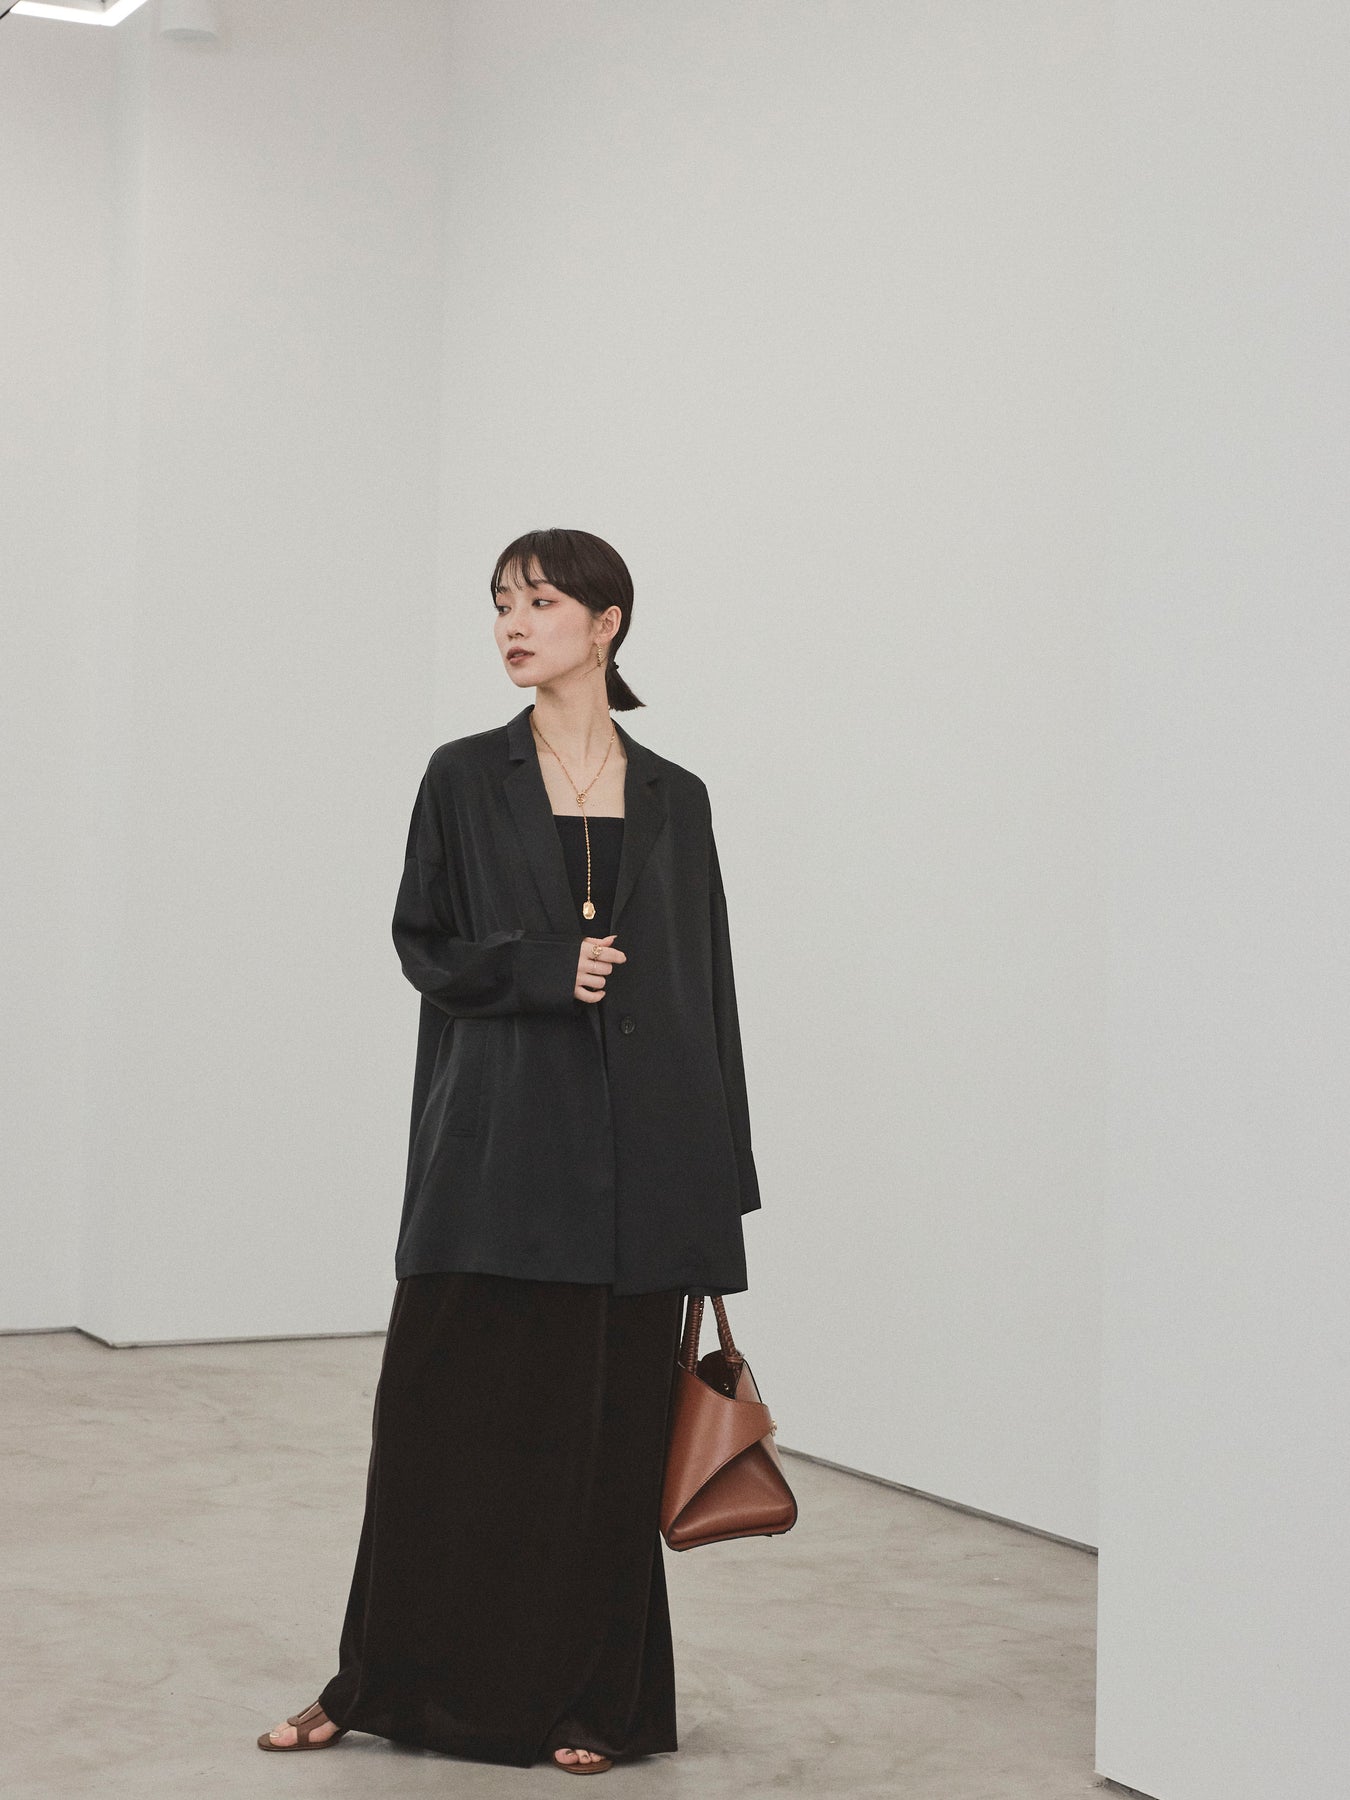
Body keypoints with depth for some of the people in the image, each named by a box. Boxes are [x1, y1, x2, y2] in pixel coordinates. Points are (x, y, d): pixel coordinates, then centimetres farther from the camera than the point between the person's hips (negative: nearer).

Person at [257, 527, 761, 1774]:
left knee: (606, 1426, 5)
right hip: (497, 1140, -1)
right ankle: (387, 1682, 15)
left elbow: (706, 985, 7)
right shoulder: (466, 778, 4)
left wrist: (717, 1198, 4)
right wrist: (543, 969, -15)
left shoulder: (672, 799, 7)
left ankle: (588, 1698, 17)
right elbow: (423, 943, 4)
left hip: (633, 1148, 1)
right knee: (447, 1411, 1)